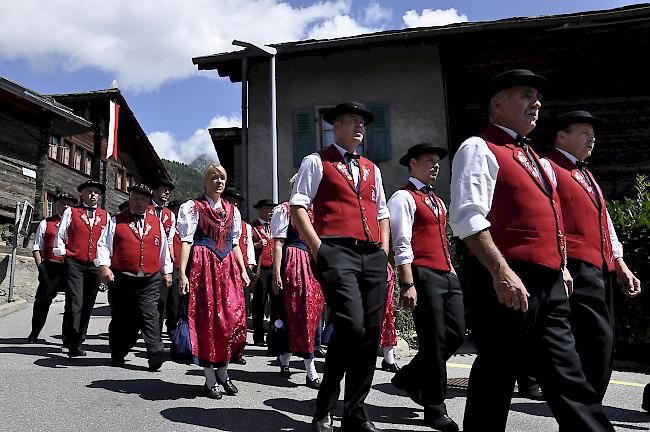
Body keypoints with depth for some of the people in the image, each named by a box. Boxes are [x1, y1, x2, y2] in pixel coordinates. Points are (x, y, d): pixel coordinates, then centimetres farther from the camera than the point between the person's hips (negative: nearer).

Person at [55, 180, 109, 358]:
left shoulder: (106, 216, 13)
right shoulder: (71, 212, 7)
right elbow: (60, 236, 9)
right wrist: (63, 254, 2)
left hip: (95, 265, 3)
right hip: (74, 264, -3)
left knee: (87, 306, 8)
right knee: (74, 303, -12)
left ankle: (78, 341, 21)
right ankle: (72, 344, -7)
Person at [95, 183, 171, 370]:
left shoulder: (156, 222, 14)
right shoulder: (116, 221, 8)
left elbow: (164, 248, 21)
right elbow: (103, 245, 2)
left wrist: (167, 271, 21)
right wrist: (103, 266, -14)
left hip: (150, 280, 0)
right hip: (121, 279, 0)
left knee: (149, 316, -11)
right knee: (120, 319, 8)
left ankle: (156, 354, -15)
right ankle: (117, 356, 24)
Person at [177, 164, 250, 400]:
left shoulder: (232, 210, 18)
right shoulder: (193, 207, 3)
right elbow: (186, 241, -5)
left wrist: (243, 270, 10)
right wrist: (182, 273, -14)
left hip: (228, 267, 5)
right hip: (203, 266, -5)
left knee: (232, 316, 0)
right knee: (206, 317, -3)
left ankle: (223, 373, 16)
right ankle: (210, 380, 6)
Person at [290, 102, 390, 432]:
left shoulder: (371, 169, 26)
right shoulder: (317, 162, 9)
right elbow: (298, 207, 1)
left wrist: (384, 249, 13)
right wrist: (317, 247, -10)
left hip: (373, 256, 6)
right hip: (336, 252, -6)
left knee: (370, 334, 2)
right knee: (352, 326, -21)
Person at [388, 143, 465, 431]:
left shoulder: (438, 201, 24)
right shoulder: (404, 197, -4)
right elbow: (402, 245, -12)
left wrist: (452, 271, 16)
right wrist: (408, 284, -18)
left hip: (447, 275, 9)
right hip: (423, 275, -8)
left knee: (456, 333, 6)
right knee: (433, 341, -3)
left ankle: (410, 376, 26)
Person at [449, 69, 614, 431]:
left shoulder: (532, 157, 24)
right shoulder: (479, 149, -5)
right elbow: (467, 218, -18)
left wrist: (561, 266, 21)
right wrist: (501, 272, -25)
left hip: (549, 284, 9)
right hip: (507, 283, -9)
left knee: (567, 376, 12)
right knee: (497, 375, 1)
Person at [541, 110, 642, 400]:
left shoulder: (587, 176, 28)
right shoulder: (547, 167, 0)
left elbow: (605, 223, 27)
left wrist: (621, 267, 20)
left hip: (601, 269, 9)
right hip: (576, 268, -9)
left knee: (602, 343, 9)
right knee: (597, 341, -14)